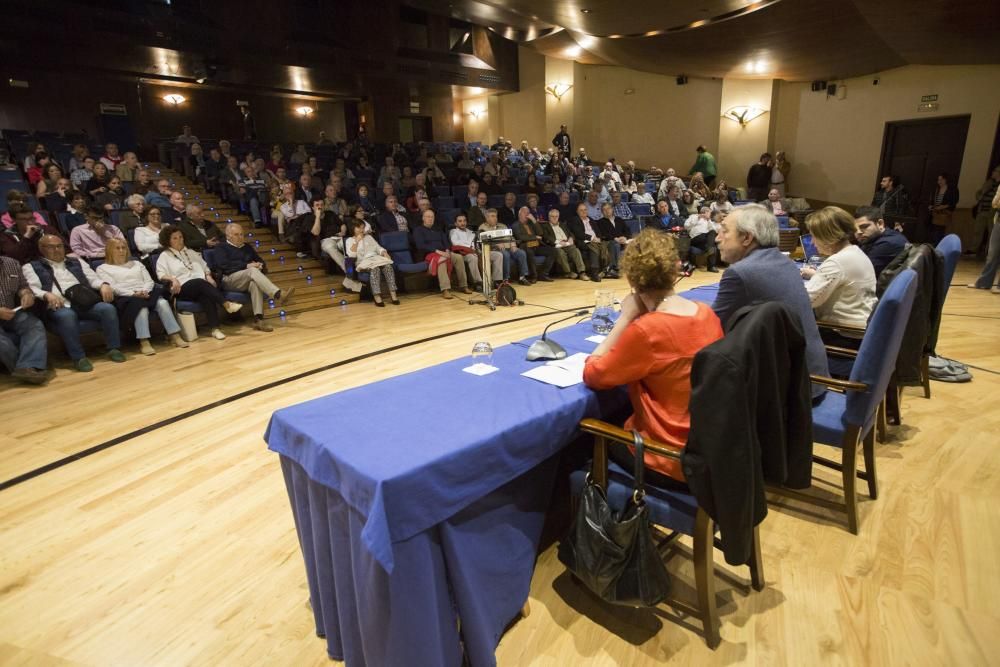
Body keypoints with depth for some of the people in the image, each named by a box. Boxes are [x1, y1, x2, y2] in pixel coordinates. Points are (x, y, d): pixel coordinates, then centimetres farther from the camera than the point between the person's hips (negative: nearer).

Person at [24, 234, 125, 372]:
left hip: (86, 302, 3)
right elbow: (32, 288, 2)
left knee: (108, 308, -28)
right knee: (66, 315, -39)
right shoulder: (31, 267, 18)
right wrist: (47, 295, -20)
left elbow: (93, 279, 18)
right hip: (59, 306, -3)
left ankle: (114, 348, -21)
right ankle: (79, 357, -32)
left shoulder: (77, 262, 28)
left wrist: (103, 285, -7)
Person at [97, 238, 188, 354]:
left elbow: (149, 281, 16)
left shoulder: (136, 263, 29)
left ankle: (175, 336, -34)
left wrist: (145, 291, -7)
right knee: (141, 308, -39)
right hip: (125, 297, -3)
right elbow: (113, 287, -1)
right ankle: (144, 343, -43)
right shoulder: (103, 268, 16)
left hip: (146, 293, 3)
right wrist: (133, 294, -18)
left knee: (162, 303, -32)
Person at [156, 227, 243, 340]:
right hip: (183, 289, -3)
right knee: (200, 282, -37)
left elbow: (204, 266, 25)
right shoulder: (164, 256, 14)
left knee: (206, 296, -34)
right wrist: (172, 279, -19)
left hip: (201, 286, 3)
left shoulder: (191, 252, 27)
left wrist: (208, 276, 3)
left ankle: (215, 329, -45)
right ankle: (226, 304, -45)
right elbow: (160, 274, 1)